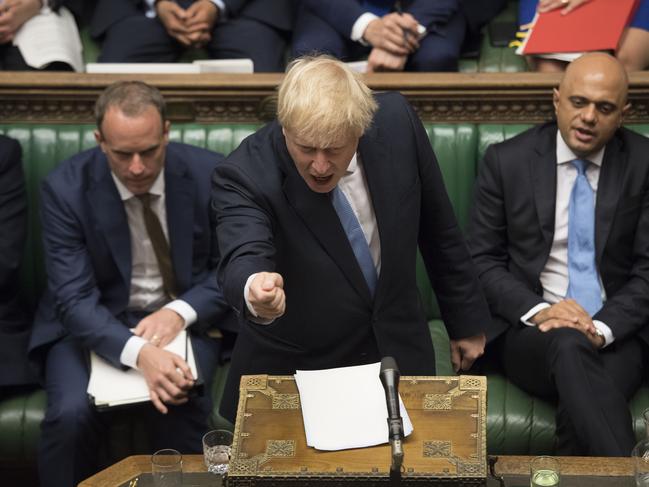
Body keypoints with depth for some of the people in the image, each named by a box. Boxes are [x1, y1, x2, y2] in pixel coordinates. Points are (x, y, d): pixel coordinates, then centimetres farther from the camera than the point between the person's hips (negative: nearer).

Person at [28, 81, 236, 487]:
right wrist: (139, 352, -36)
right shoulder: (65, 189, -12)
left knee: (179, 405, -30)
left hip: (185, 319, 1)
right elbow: (74, 298, -17)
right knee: (71, 414, -28)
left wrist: (180, 312, -19)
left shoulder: (208, 174, -9)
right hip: (93, 325, 0)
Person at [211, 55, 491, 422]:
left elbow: (439, 227, 2)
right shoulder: (244, 177, -21)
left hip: (397, 358, 2)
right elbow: (243, 260, -38)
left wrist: (467, 321, 10)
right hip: (294, 373, -2)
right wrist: (254, 292, -62)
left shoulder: (397, 122, -11)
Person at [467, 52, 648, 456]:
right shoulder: (507, 160, 4)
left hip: (616, 333, 0)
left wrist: (603, 327, -16)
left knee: (580, 404, -35)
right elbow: (482, 260, 4)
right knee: (569, 345, -36)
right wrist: (536, 310, -14)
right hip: (531, 328, 0)